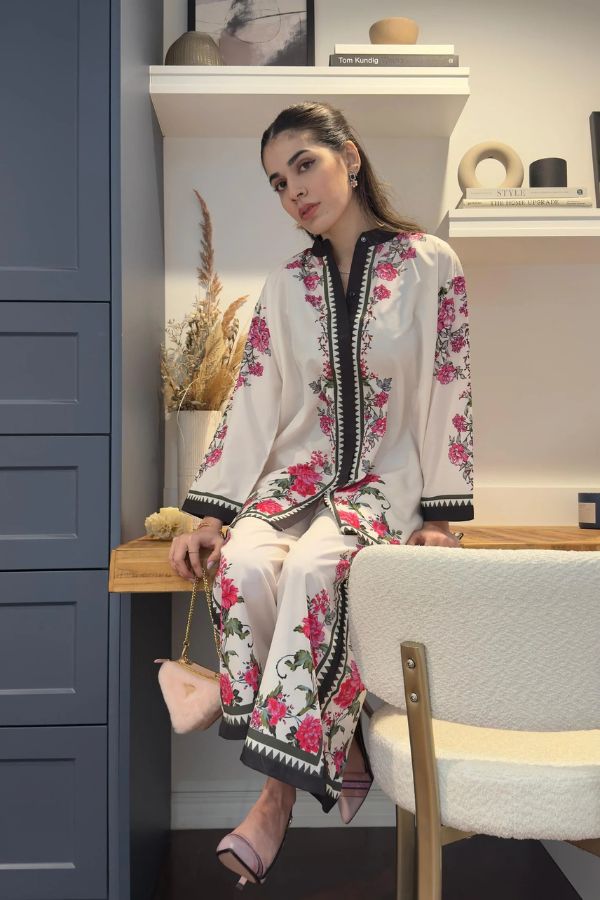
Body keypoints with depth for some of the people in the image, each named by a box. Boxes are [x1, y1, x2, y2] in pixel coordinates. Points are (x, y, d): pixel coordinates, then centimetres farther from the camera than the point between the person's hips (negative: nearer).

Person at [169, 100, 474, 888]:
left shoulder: (431, 264, 1)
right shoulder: (285, 287, 12)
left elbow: (449, 392, -2)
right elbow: (250, 402, 7)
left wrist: (440, 517, -8)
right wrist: (208, 513, -1)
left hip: (384, 483, -3)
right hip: (296, 477, 3)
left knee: (312, 567, -34)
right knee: (244, 566, -29)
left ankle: (280, 791, -21)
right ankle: (333, 754, -13)